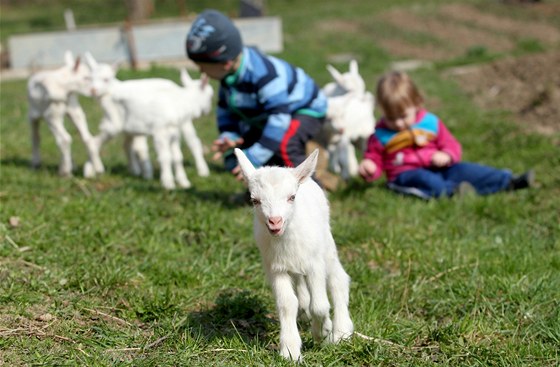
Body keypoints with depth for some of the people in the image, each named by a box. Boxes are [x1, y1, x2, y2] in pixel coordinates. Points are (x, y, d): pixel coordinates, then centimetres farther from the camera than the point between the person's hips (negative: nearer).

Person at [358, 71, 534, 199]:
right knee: (424, 180, -35)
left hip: (437, 168, 3)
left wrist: (446, 156, -13)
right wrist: (369, 166, -15)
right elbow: (374, 157, 10)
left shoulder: (430, 122, 6)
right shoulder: (381, 134, 2)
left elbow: (451, 145, 11)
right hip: (406, 174, -2)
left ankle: (508, 181, -27)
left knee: (462, 169, -19)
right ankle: (452, 190, -62)